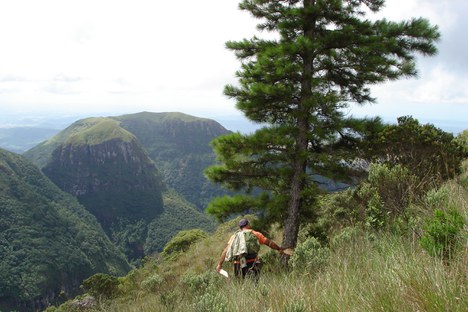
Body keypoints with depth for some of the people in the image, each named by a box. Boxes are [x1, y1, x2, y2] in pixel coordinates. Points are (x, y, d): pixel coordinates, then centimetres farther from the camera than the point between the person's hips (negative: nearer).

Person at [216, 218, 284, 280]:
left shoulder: (235, 236, 10)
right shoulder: (255, 234, 7)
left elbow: (226, 251, 4)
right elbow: (269, 242, 13)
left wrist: (220, 264, 5)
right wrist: (279, 249, 27)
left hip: (239, 264, 2)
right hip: (252, 263, -2)